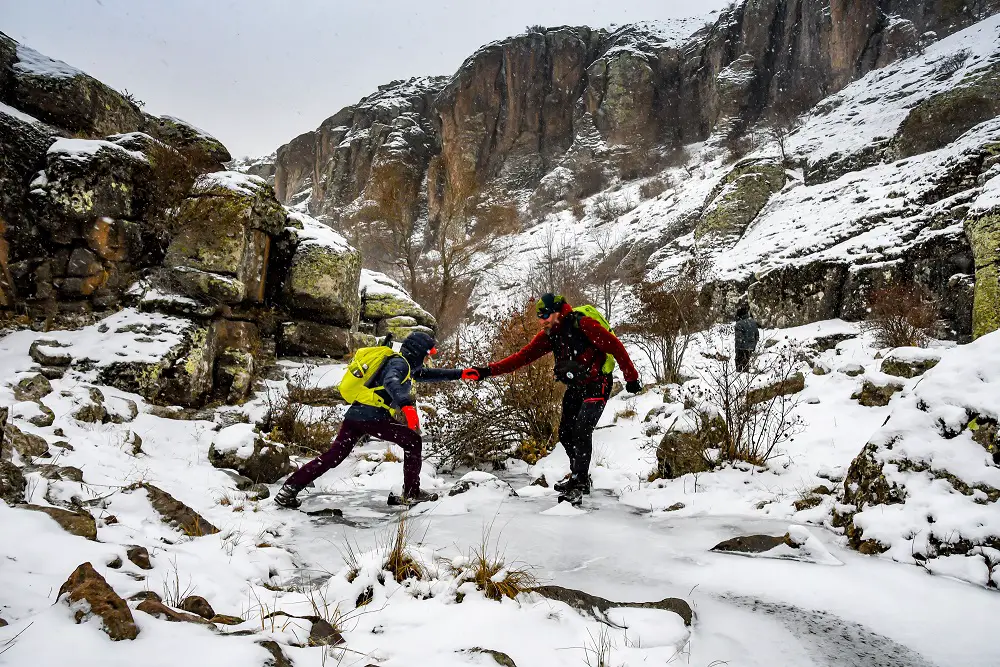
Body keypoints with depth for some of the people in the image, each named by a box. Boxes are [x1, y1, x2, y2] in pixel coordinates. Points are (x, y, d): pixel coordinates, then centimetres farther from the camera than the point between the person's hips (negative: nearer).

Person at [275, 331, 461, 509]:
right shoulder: (399, 363, -6)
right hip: (373, 417, -9)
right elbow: (391, 382, -28)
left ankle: (288, 490, 3)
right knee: (413, 441, 3)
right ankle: (411, 494, 5)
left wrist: (460, 373, 31)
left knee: (332, 456, 7)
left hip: (355, 414, 9)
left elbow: (428, 374, 34)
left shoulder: (406, 365, 24)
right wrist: (406, 405, -43)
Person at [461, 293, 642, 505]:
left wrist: (631, 378, -14)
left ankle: (579, 483, -7)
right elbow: (522, 356, -7)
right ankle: (579, 475, 27)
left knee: (581, 430, -18)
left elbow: (615, 347, -19)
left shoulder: (583, 325, -23)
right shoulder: (548, 335, -2)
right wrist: (487, 371, -16)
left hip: (597, 385, -7)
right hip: (575, 386, 7)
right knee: (566, 433, 7)